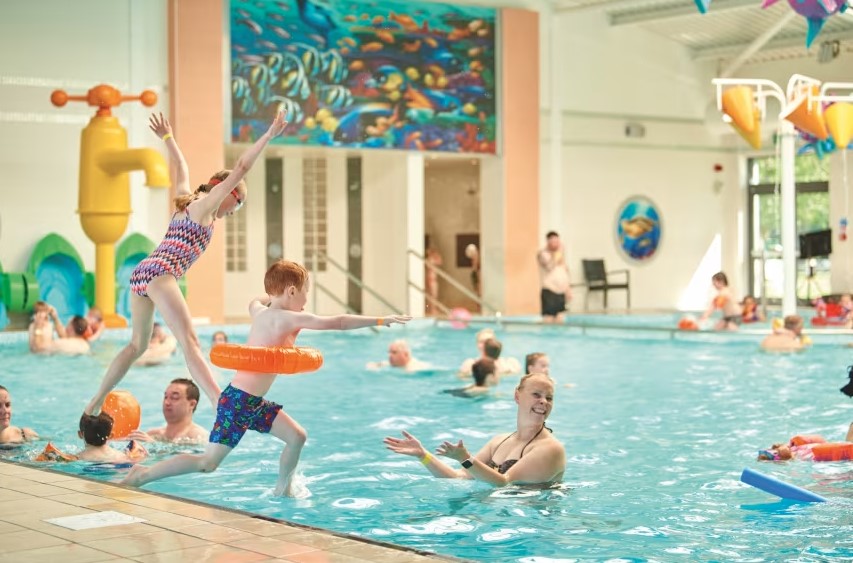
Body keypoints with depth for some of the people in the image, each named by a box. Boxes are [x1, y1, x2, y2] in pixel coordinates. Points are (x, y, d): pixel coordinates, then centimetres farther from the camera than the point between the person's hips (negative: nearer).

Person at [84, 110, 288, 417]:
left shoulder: (187, 199, 23)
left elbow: (181, 168, 41)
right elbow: (239, 170, -6)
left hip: (140, 272, 9)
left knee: (138, 344, 21)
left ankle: (96, 402, 26)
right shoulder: (206, 205, 2)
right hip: (161, 274, -9)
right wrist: (268, 136, -8)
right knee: (189, 342, -21)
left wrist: (168, 137, 55)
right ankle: (222, 403, -34)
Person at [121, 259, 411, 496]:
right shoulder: (288, 318, -16)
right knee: (208, 463, -7)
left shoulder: (260, 310, 8)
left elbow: (255, 302, 37)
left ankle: (283, 491, 22)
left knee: (297, 436, 10)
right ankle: (143, 475, 0)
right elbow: (337, 323, -19)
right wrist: (381, 320, -15)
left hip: (254, 402, 10)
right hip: (238, 401, -10)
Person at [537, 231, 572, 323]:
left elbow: (566, 271, 20)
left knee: (559, 320, 6)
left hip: (561, 292, 7)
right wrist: (558, 253, -22)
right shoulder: (542, 254, -9)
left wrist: (568, 289, 16)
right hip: (549, 292, -7)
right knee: (548, 321, -9)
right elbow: (550, 267, -27)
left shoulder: (561, 253, 13)